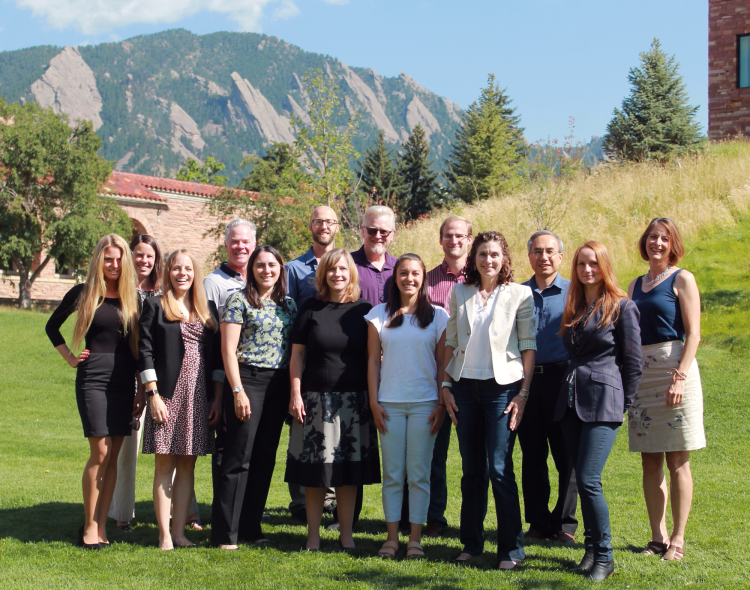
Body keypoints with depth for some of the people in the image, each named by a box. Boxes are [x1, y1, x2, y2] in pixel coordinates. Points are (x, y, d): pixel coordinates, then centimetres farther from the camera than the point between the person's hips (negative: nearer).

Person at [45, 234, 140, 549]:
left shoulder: (132, 298, 10)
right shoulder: (83, 293, 3)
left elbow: (139, 345, 12)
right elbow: (52, 326, 16)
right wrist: (70, 357, 6)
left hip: (124, 381, 3)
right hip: (93, 378, -3)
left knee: (114, 455, 3)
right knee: (100, 452, -10)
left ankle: (101, 525, 10)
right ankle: (89, 526, 1)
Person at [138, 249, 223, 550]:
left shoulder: (208, 309, 14)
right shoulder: (155, 306, 2)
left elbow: (216, 354, 13)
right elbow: (145, 350, -4)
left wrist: (218, 396, 7)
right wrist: (153, 393, -11)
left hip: (199, 395, 4)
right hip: (167, 392, -4)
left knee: (188, 466, 6)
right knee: (165, 465, -2)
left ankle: (179, 532, 12)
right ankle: (165, 536, 1)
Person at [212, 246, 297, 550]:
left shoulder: (289, 305, 13)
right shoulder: (239, 300, -2)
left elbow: (295, 350, 15)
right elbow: (228, 348, -7)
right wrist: (238, 390, -14)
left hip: (278, 385, 6)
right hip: (247, 380, -6)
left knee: (265, 459, 9)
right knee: (238, 459, -6)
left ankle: (251, 527, 18)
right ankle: (225, 534, -1)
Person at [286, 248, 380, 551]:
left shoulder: (363, 310, 6)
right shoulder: (311, 308, 4)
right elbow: (297, 355, 4)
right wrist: (296, 393, -4)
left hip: (354, 400, 1)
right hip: (316, 399, -1)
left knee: (349, 471, 4)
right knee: (315, 471, 2)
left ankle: (346, 534, 15)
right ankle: (313, 535, 12)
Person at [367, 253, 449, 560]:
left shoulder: (438, 316, 4)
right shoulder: (380, 314, 6)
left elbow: (443, 363, 4)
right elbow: (373, 360, 6)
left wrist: (442, 404, -2)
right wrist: (374, 401, -1)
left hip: (424, 404, -1)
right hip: (390, 404, 1)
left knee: (419, 474, 1)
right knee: (392, 473, 4)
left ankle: (415, 538, 8)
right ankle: (392, 537, 10)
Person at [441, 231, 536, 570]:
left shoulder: (520, 295, 0)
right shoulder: (460, 293, 10)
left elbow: (528, 347, -1)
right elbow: (451, 341, 13)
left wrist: (523, 392, -7)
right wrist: (446, 384, 6)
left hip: (502, 386, -3)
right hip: (465, 386, 3)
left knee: (499, 468, -7)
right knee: (471, 468, 9)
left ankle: (512, 548, 2)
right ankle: (471, 542, 20)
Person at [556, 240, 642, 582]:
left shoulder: (621, 307, -2)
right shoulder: (573, 309, 16)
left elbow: (633, 360, -2)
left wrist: (625, 403, -2)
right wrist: (571, 388, 14)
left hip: (602, 401, -6)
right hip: (571, 400, 7)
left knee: (588, 480, -14)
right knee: (581, 479, 7)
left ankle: (604, 557, -3)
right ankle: (591, 549, 17)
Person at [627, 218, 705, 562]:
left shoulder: (682, 279, -1)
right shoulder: (635, 285, 16)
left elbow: (693, 334, -8)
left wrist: (680, 376, -17)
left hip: (673, 369, -5)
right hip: (640, 373, 6)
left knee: (677, 461, -1)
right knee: (650, 461, 6)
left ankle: (678, 539, 5)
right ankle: (658, 536, 14)